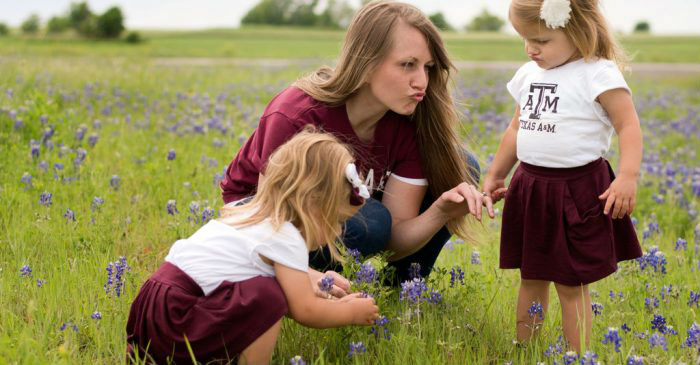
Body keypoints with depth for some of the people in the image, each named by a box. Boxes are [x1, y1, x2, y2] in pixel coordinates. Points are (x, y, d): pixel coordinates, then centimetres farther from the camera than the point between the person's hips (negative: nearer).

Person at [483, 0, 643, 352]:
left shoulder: (599, 74, -12)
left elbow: (629, 127, -14)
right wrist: (494, 175, 24)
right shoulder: (527, 75, 9)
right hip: (530, 188, 6)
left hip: (578, 190, -6)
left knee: (571, 284, 1)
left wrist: (627, 177, -25)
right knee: (531, 278, 15)